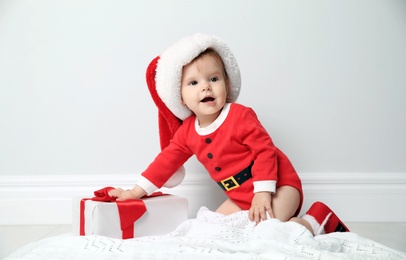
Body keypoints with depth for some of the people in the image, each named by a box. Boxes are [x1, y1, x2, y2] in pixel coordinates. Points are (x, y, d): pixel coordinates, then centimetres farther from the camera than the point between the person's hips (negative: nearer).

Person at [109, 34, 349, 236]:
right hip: (242, 196, 8)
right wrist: (138, 191, 5)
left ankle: (317, 220, -5)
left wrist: (263, 193, -26)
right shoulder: (187, 131, 0)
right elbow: (167, 161, 6)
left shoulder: (240, 116, -20)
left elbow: (265, 150, -22)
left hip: (279, 185, -8)